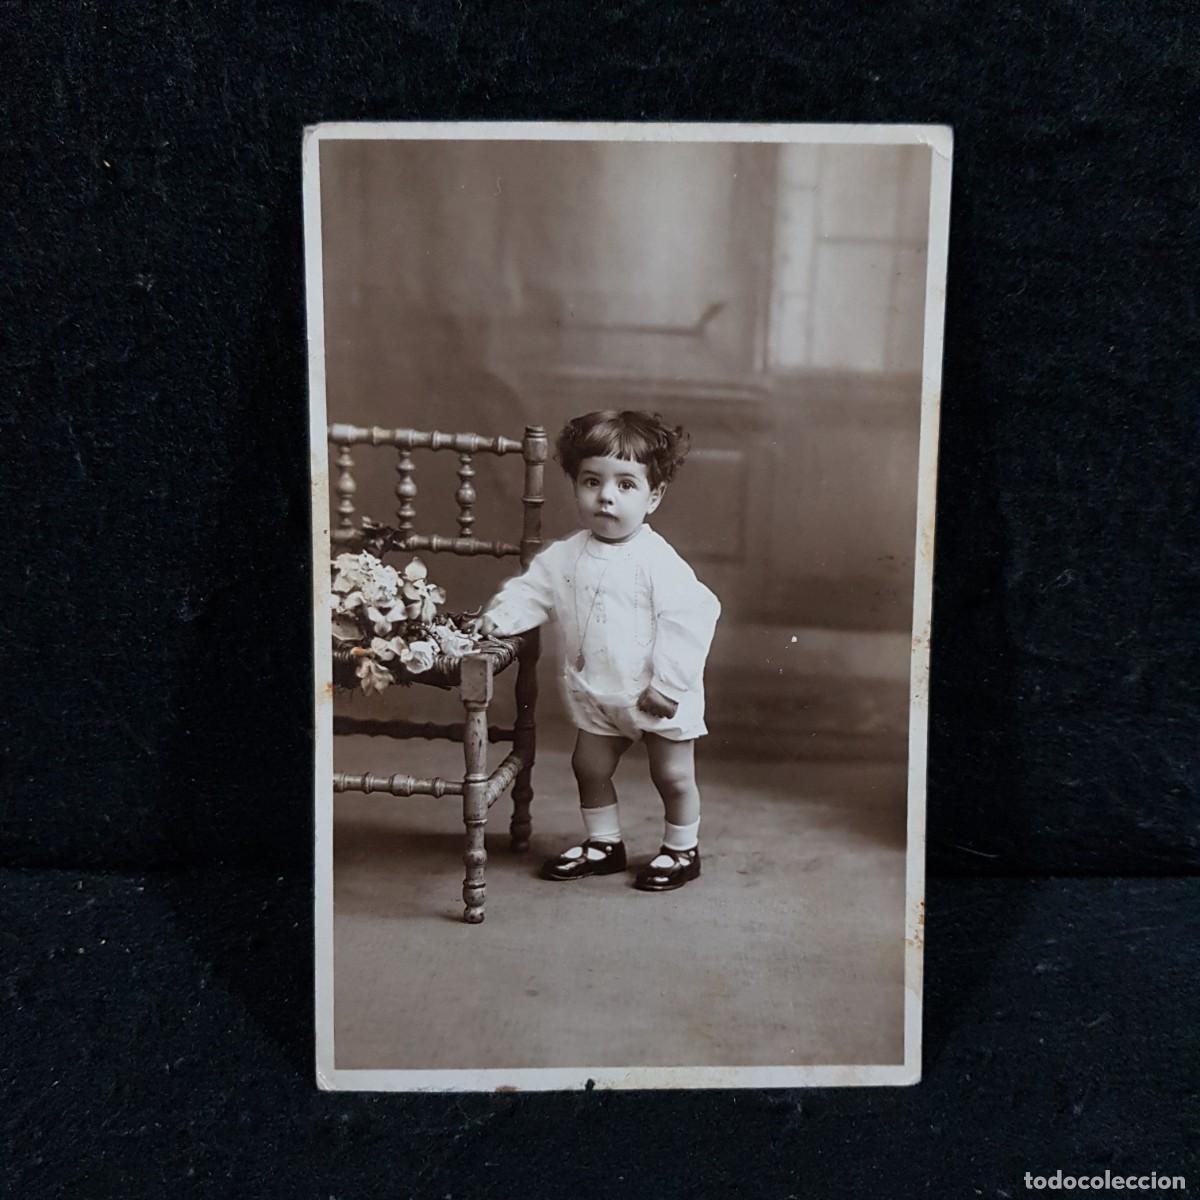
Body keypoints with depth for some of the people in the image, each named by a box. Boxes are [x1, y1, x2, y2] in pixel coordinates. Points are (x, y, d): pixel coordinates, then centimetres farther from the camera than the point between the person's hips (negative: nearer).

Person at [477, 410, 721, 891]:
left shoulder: (657, 562, -23)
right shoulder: (567, 555, -4)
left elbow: (691, 615, -25)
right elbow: (533, 589, 5)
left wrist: (668, 683, -25)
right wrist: (502, 612, -15)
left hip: (659, 696, -6)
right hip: (598, 694, 6)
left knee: (673, 774, 8)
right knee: (589, 766, 17)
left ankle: (682, 851, 30)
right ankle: (604, 844, 37)